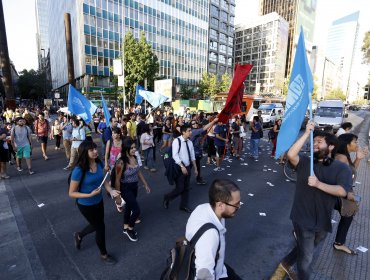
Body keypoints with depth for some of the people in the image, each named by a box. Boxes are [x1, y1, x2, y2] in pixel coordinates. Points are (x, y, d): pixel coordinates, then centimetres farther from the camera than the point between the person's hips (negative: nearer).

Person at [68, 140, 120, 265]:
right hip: (86, 205, -6)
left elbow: (104, 180, 3)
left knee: (96, 225, 26)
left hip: (99, 201, 6)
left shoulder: (99, 164, -12)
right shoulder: (79, 170, -28)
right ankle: (104, 254, 39)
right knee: (100, 227, 11)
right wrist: (90, 195, -28)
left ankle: (79, 235, 57)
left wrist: (111, 190, -14)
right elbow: (71, 193, -19)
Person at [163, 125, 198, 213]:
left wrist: (195, 168, 13)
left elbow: (192, 156, 11)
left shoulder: (190, 142, 5)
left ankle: (184, 205, 30)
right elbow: (175, 156, -21)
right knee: (180, 188, -2)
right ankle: (167, 198, 25)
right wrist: (182, 166, -25)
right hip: (179, 168, -6)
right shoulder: (177, 141, -15)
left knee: (186, 188, 14)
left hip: (188, 167, 7)